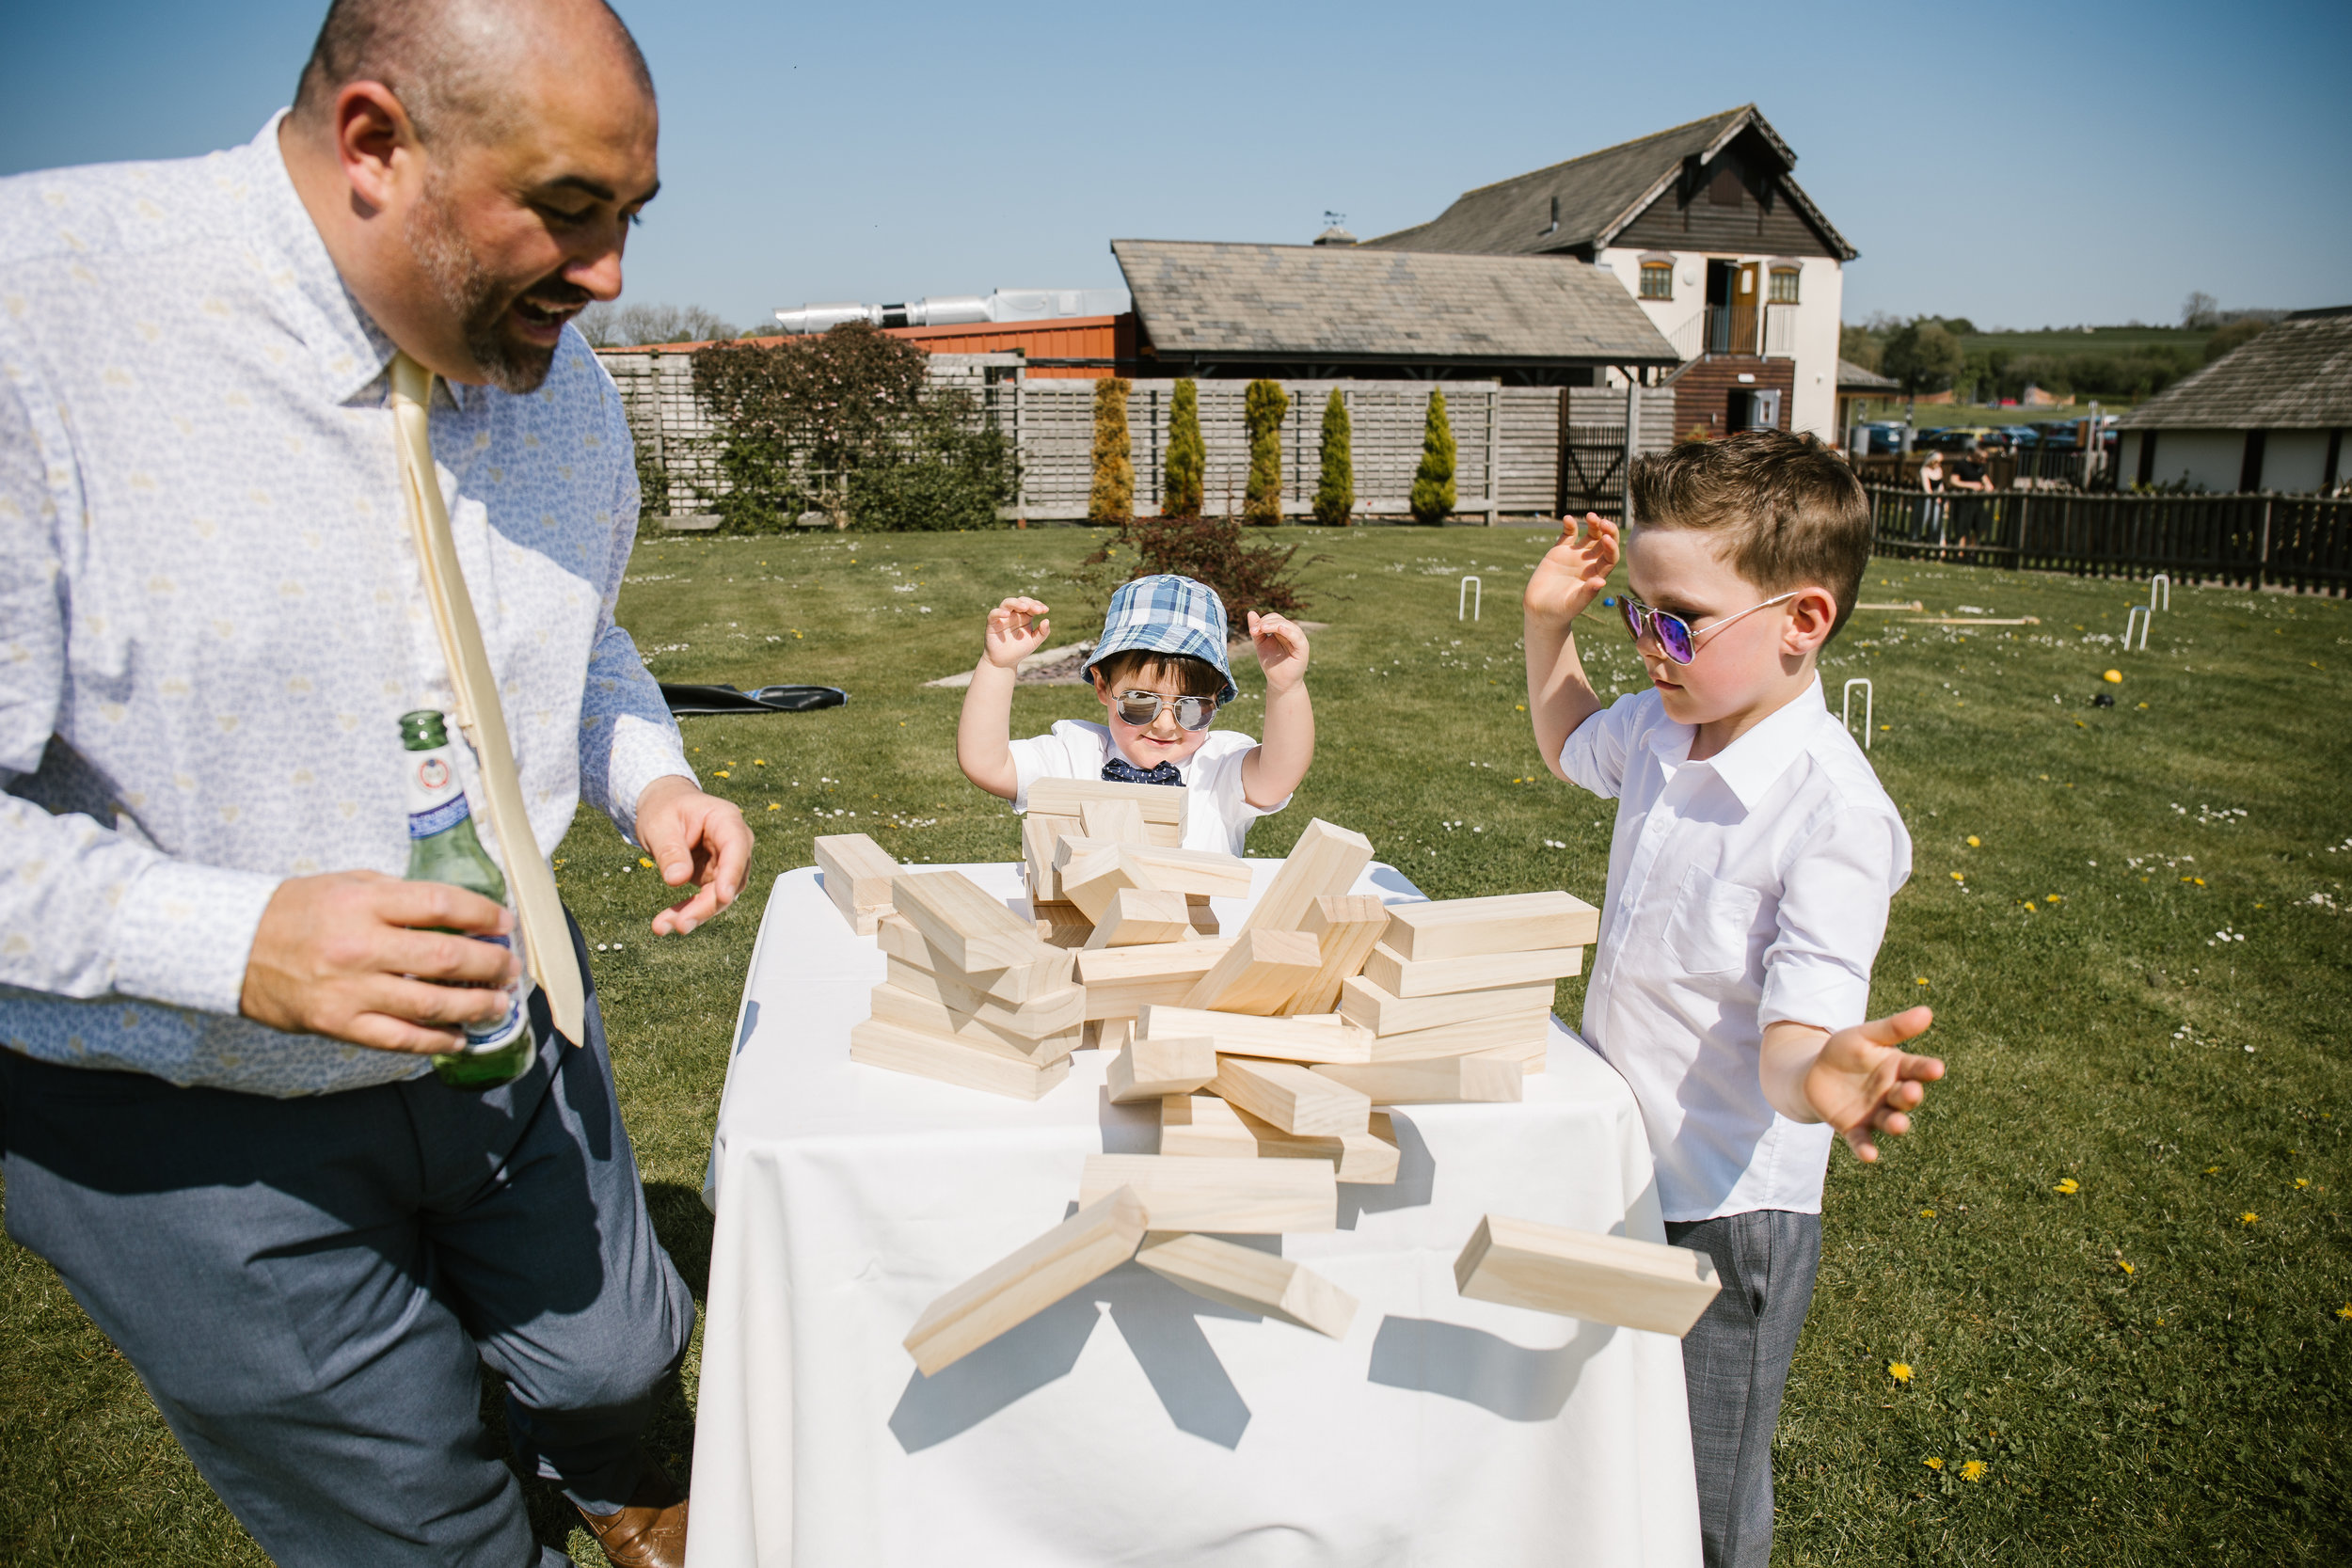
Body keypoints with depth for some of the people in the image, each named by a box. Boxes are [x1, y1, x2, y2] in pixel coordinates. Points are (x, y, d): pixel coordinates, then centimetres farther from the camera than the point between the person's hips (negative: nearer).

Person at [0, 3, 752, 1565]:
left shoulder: (554, 373, -3)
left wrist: (651, 775, -5)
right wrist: (236, 945, -33)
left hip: (501, 1025, 5)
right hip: (191, 1121, -5)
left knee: (617, 1353, 26)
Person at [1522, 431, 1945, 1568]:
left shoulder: (1834, 811, -27)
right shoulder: (1663, 728, -4)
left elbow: (1795, 1035, -31)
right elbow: (1570, 746, 20)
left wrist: (1820, 1081, -54)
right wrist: (1548, 628, 6)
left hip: (1726, 1208, -7)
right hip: (1617, 1169, 7)